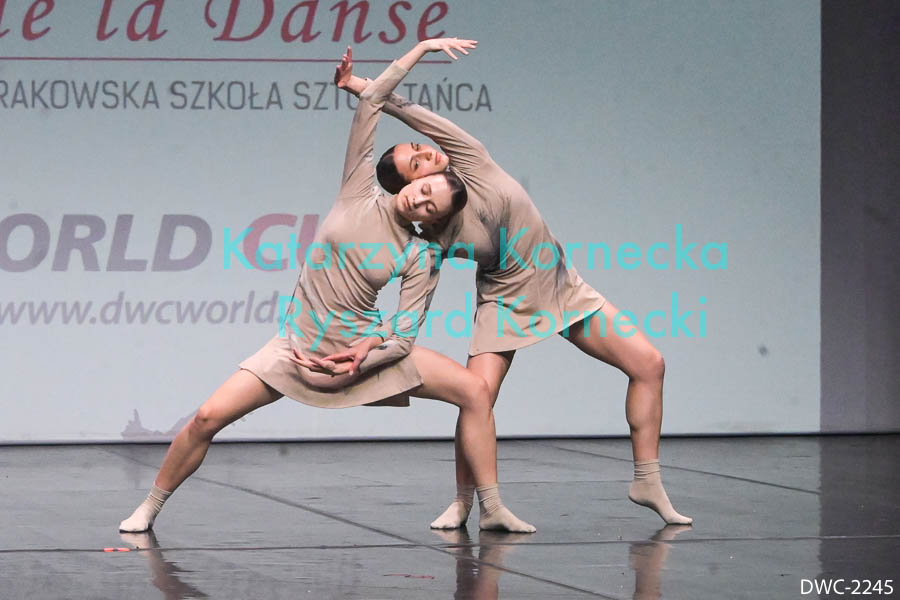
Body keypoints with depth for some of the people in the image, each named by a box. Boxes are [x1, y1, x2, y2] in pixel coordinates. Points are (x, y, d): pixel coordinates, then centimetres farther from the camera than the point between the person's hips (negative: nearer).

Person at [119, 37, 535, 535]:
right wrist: (422, 49, -6)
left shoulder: (419, 260, -5)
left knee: (474, 389, -12)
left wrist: (361, 361, -23)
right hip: (300, 346, 0)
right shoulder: (359, 192, -4)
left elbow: (404, 335, -9)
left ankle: (492, 509, -3)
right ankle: (150, 508, 7)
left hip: (366, 350, 1)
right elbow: (371, 102, -5)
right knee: (208, 418, -12)